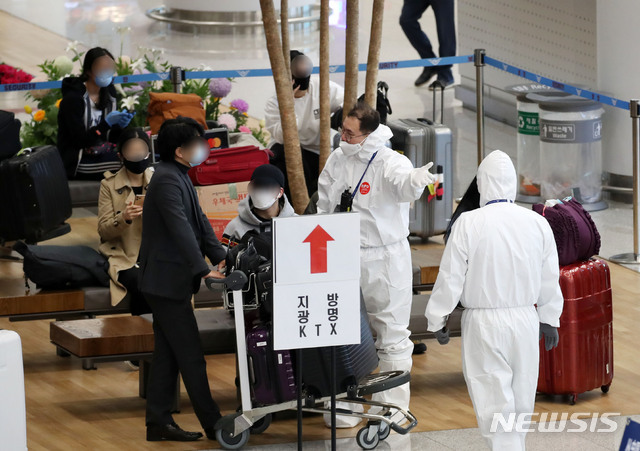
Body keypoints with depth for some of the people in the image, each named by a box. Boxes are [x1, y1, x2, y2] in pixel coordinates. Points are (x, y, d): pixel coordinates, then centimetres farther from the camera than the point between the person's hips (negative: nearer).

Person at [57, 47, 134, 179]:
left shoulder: (108, 94, 10)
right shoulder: (72, 98, -11)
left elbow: (111, 138, 11)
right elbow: (80, 141, -16)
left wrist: (120, 126, -11)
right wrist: (107, 123, -23)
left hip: (103, 154, 7)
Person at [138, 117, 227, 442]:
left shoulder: (179, 177, 14)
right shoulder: (167, 180, -19)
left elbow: (199, 221, 14)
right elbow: (180, 229, -28)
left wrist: (220, 257, 3)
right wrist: (203, 270, -33)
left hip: (166, 281, 10)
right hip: (167, 280, -10)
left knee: (167, 354, 12)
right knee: (190, 354, -5)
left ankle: (159, 422, 15)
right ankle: (213, 425, -2)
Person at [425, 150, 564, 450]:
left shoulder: (468, 224, -14)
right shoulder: (537, 223, -2)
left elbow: (450, 279, -9)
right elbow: (549, 280, 7)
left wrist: (437, 320, 4)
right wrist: (550, 320, 20)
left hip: (483, 324, -4)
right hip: (525, 320, 4)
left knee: (495, 402, -2)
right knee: (520, 399, 17)